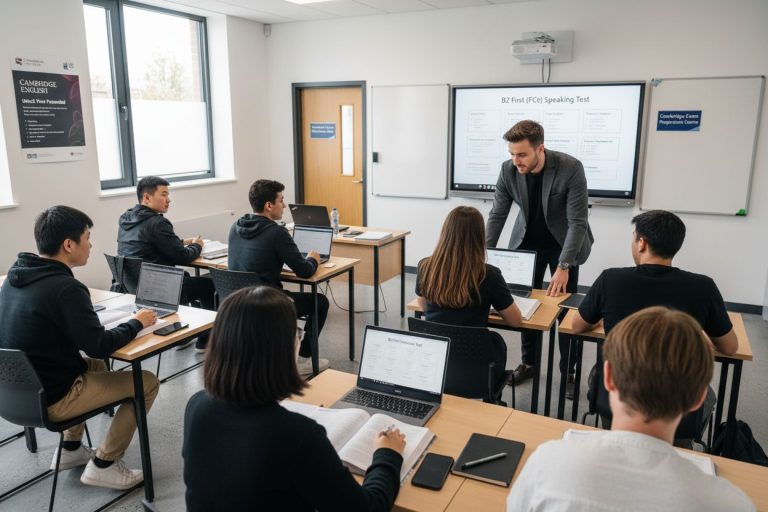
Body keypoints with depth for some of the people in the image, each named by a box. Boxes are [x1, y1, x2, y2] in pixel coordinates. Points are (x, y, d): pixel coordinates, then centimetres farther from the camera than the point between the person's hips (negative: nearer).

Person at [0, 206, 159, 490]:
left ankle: (71, 449, 32)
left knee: (95, 366, 31)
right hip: (50, 398, -9)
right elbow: (99, 346, -23)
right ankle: (103, 465, 8)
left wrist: (86, 311, 9)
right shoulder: (65, 288, -26)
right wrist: (136, 323, -8)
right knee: (147, 382, -1)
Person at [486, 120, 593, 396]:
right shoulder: (508, 170, -19)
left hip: (563, 243, -3)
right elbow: (497, 215, -11)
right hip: (528, 241, 3)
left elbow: (577, 222, -27)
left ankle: (568, 371, 16)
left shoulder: (571, 169, -29)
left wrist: (563, 267, -32)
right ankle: (528, 362, 24)